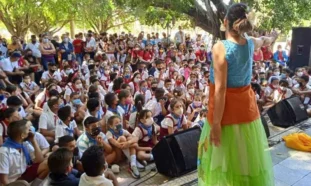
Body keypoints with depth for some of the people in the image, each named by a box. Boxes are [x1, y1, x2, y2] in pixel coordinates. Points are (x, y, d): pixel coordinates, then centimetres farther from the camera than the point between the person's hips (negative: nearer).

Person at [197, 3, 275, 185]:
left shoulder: (221, 47, -18)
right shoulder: (250, 43, 1)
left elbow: (220, 89, -21)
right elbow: (264, 40, 28)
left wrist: (216, 123, -17)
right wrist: (272, 37, 52)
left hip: (227, 110, -6)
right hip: (247, 106, 6)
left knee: (226, 160, 8)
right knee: (248, 158, 19)